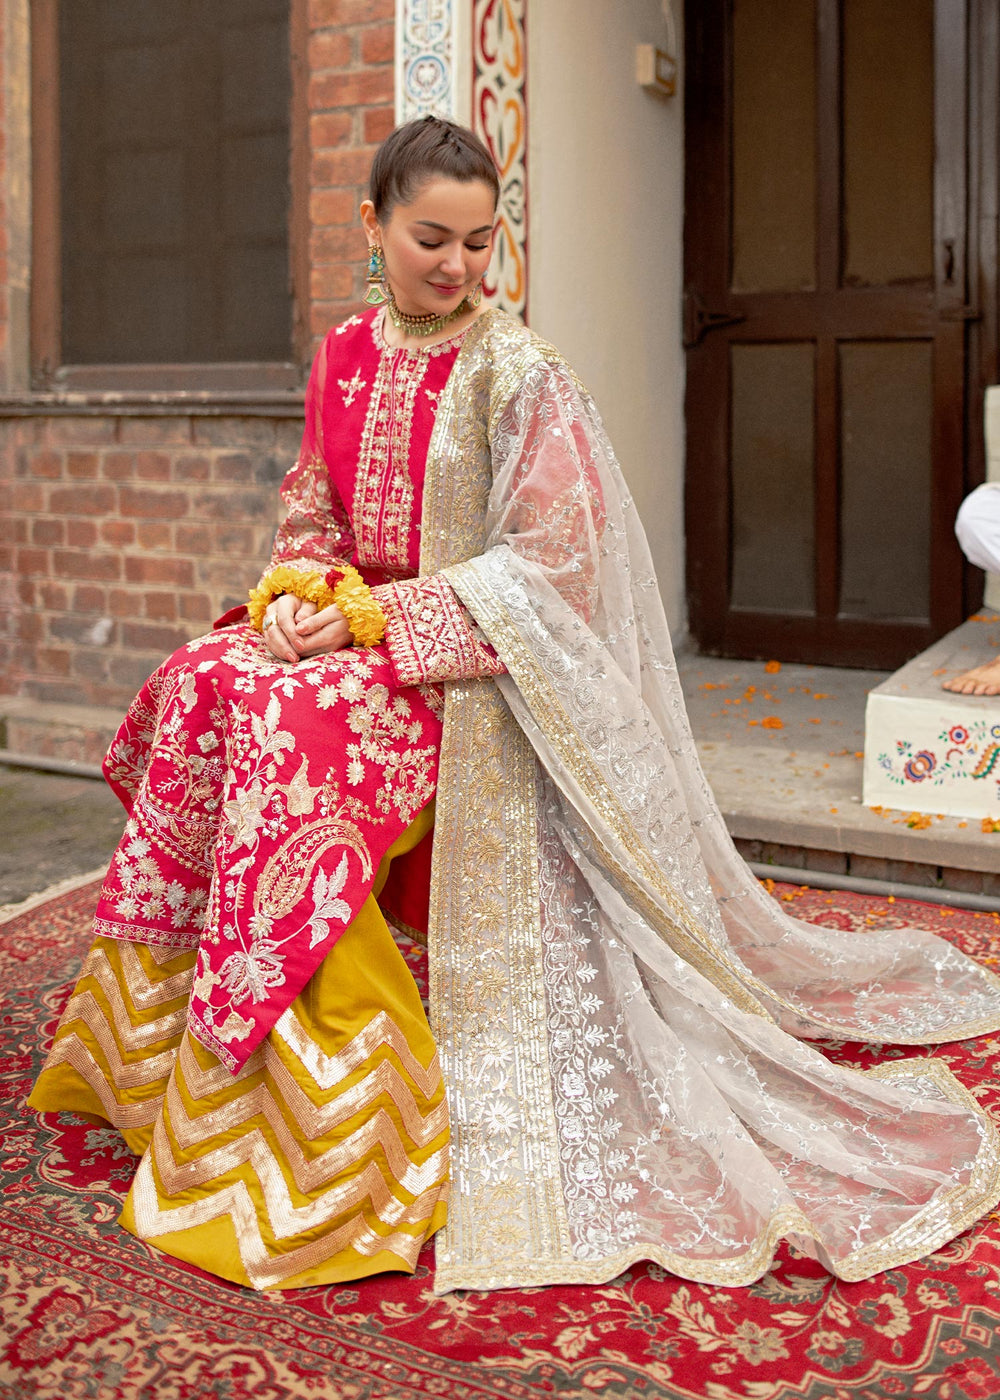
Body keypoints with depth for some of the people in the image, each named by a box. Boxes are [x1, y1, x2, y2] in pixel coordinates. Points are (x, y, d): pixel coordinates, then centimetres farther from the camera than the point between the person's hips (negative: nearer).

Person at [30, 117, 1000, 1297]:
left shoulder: (518, 373, -9)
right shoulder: (344, 356, 10)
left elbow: (543, 563, -14)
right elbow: (311, 517, 15)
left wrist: (376, 616, -18)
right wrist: (296, 593, -8)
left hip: (475, 669, -6)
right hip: (354, 629, 6)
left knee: (285, 719, -29)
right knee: (201, 684, -17)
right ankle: (154, 1022, -2)